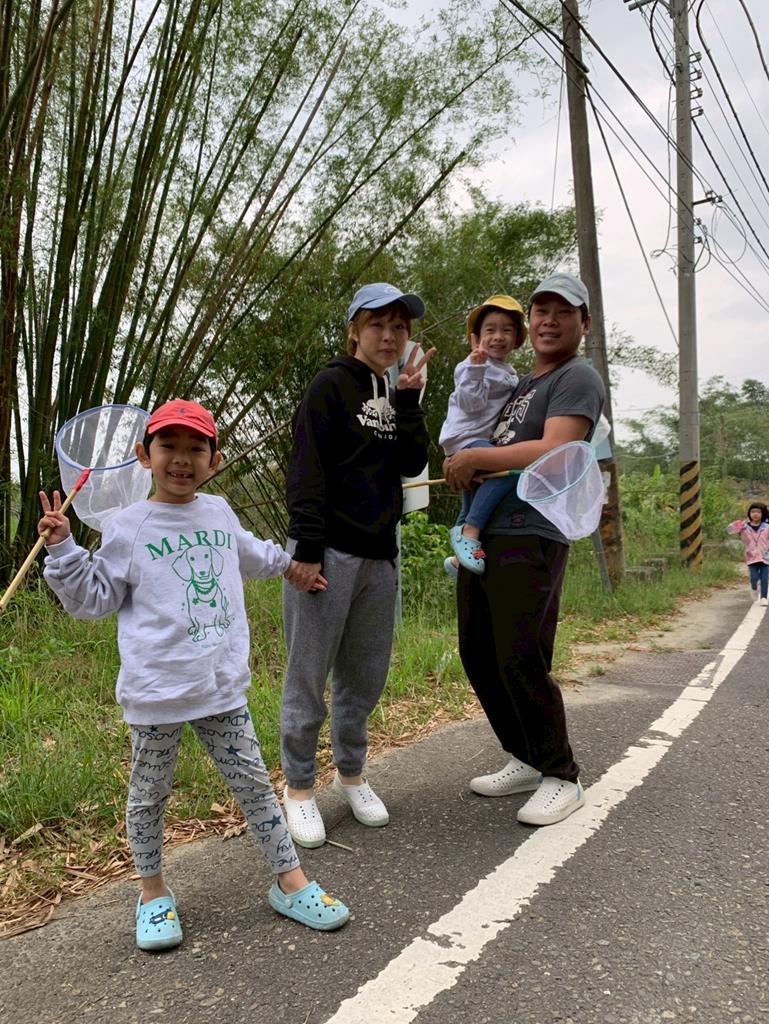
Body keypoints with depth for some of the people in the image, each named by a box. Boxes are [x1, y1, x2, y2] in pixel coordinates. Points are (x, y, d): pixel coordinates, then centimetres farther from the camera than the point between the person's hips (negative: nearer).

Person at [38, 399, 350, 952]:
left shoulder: (219, 513, 7)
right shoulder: (128, 527, -6)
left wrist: (288, 564, 42)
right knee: (149, 793, 13)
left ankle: (291, 881, 23)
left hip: (223, 684, 4)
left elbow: (248, 554, 30)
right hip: (156, 692, -3)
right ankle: (154, 892, 34)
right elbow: (94, 599, -1)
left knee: (253, 782, 10)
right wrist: (64, 549, -12)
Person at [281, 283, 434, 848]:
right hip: (328, 551, -6)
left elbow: (412, 464, 3)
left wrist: (410, 398, -4)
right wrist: (308, 547, -17)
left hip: (379, 555, 6)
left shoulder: (397, 397, 17)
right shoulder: (331, 385, -3)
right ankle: (299, 786, 17)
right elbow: (306, 469, -10)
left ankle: (351, 773, 31)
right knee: (309, 676, 2)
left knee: (366, 675, 13)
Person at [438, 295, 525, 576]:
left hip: (486, 441, 10)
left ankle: (458, 558, 38)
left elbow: (510, 412, 30)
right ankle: (468, 531, -30)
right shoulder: (473, 366, -10)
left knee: (472, 507, 21)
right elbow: (471, 404, -23)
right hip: (466, 439, -10)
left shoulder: (510, 374, 17)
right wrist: (476, 368, -30)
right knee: (511, 467, -34)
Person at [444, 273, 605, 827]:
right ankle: (526, 761, 27)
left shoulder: (578, 378, -5)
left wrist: (474, 458, -12)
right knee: (478, 655, 12)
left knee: (520, 661, -8)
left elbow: (553, 454, -19)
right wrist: (465, 468, 6)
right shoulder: (520, 383, 22)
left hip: (529, 538, -9)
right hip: (482, 533, 9)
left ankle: (561, 777, 11)